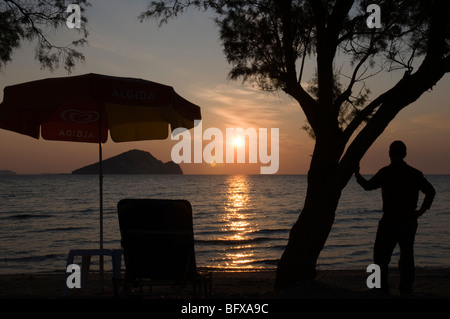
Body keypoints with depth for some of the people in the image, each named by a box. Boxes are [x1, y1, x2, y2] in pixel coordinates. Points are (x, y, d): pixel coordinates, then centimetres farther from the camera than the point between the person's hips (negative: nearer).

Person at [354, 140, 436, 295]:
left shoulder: (386, 172, -10)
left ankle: (382, 288, 0)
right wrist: (421, 211, 10)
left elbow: (368, 186, -6)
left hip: (390, 221, -5)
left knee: (381, 256, 3)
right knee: (407, 256, 12)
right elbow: (431, 191, 7)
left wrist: (357, 175, 10)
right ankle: (406, 290, 13)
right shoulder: (415, 173, 6)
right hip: (410, 222, 5)